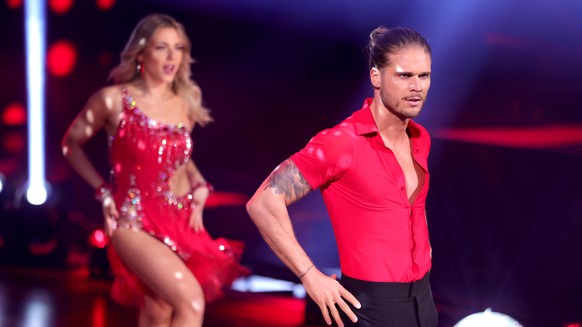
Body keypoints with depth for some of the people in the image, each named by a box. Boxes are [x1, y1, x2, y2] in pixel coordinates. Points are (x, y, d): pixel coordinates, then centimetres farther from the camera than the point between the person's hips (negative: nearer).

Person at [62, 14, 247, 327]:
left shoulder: (186, 105, 5)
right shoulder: (113, 99, -8)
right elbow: (71, 143, 6)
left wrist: (200, 187, 6)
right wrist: (103, 191, -1)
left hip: (181, 222, 5)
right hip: (135, 222, -5)